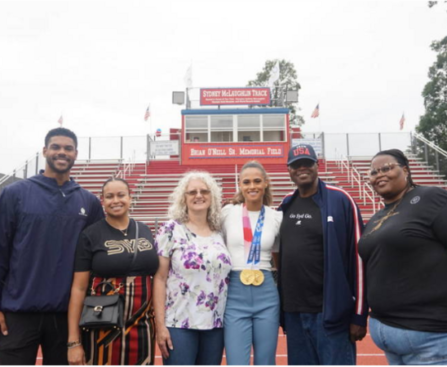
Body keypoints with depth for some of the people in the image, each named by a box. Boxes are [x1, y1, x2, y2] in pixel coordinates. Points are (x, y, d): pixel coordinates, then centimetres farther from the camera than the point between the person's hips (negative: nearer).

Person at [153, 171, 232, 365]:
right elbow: (159, 278, -6)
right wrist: (160, 324, -11)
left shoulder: (220, 233, 7)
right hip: (179, 323, -4)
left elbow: (226, 277, 13)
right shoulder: (171, 230, -5)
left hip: (215, 324, 4)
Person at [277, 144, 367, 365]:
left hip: (331, 312, -5)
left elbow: (357, 256, -9)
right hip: (293, 312, 5)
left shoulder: (340, 200, -8)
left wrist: (359, 314, -9)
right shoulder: (286, 204, 8)